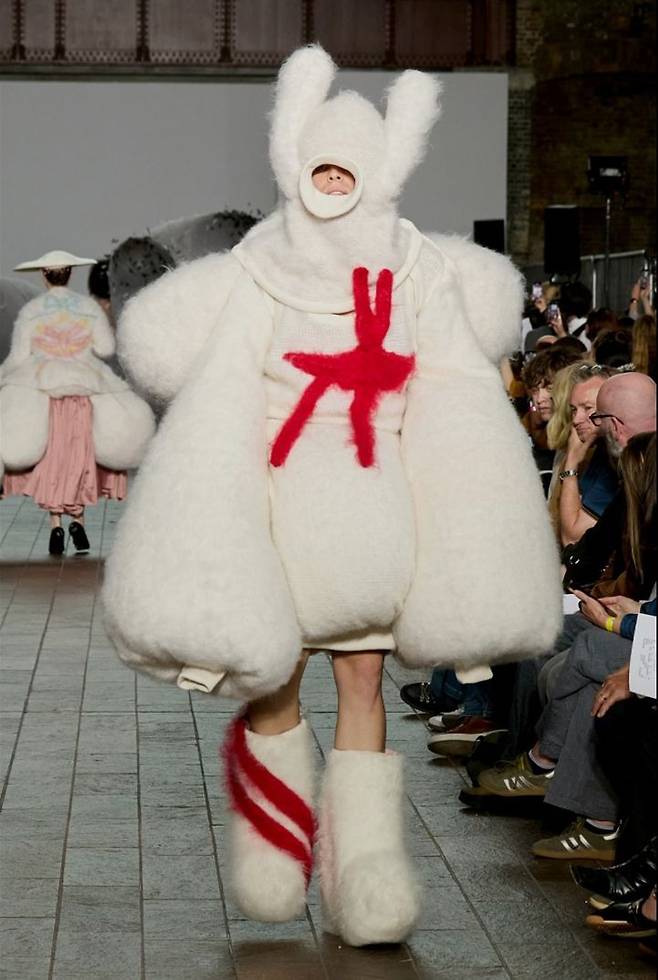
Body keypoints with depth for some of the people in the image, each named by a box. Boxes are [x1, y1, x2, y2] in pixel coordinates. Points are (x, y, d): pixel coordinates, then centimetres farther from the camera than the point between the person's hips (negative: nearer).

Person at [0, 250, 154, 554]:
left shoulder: (30, 310, 0)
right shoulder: (89, 307, 2)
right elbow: (106, 348, -1)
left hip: (42, 391, -1)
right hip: (83, 392, 1)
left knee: (48, 460, 5)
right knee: (81, 458, 10)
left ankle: (56, 525, -4)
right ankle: (78, 520, -5)